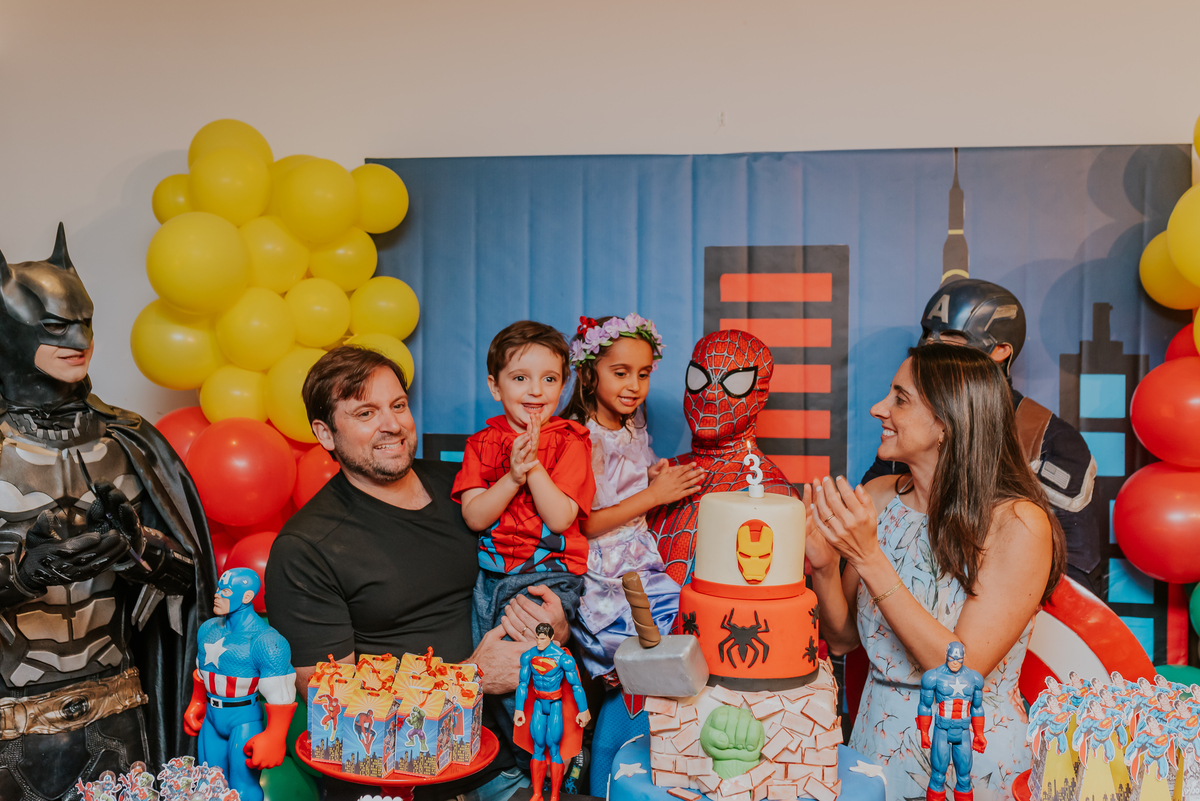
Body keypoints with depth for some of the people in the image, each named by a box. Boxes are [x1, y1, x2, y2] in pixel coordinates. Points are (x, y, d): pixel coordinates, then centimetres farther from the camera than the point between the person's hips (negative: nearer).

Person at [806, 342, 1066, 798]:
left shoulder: (1018, 522, -16)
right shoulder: (878, 498, -3)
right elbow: (841, 640, 3)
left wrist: (868, 559, -25)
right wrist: (824, 567, -16)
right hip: (878, 744, 0)